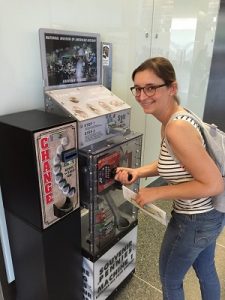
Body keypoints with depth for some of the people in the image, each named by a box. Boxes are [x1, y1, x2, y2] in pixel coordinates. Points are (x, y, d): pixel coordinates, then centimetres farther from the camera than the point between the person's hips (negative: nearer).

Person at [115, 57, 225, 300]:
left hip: (194, 221, -8)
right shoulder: (174, 118, -3)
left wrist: (157, 193, -24)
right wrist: (138, 172, -5)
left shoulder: (177, 128, -32)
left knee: (170, 279, 20)